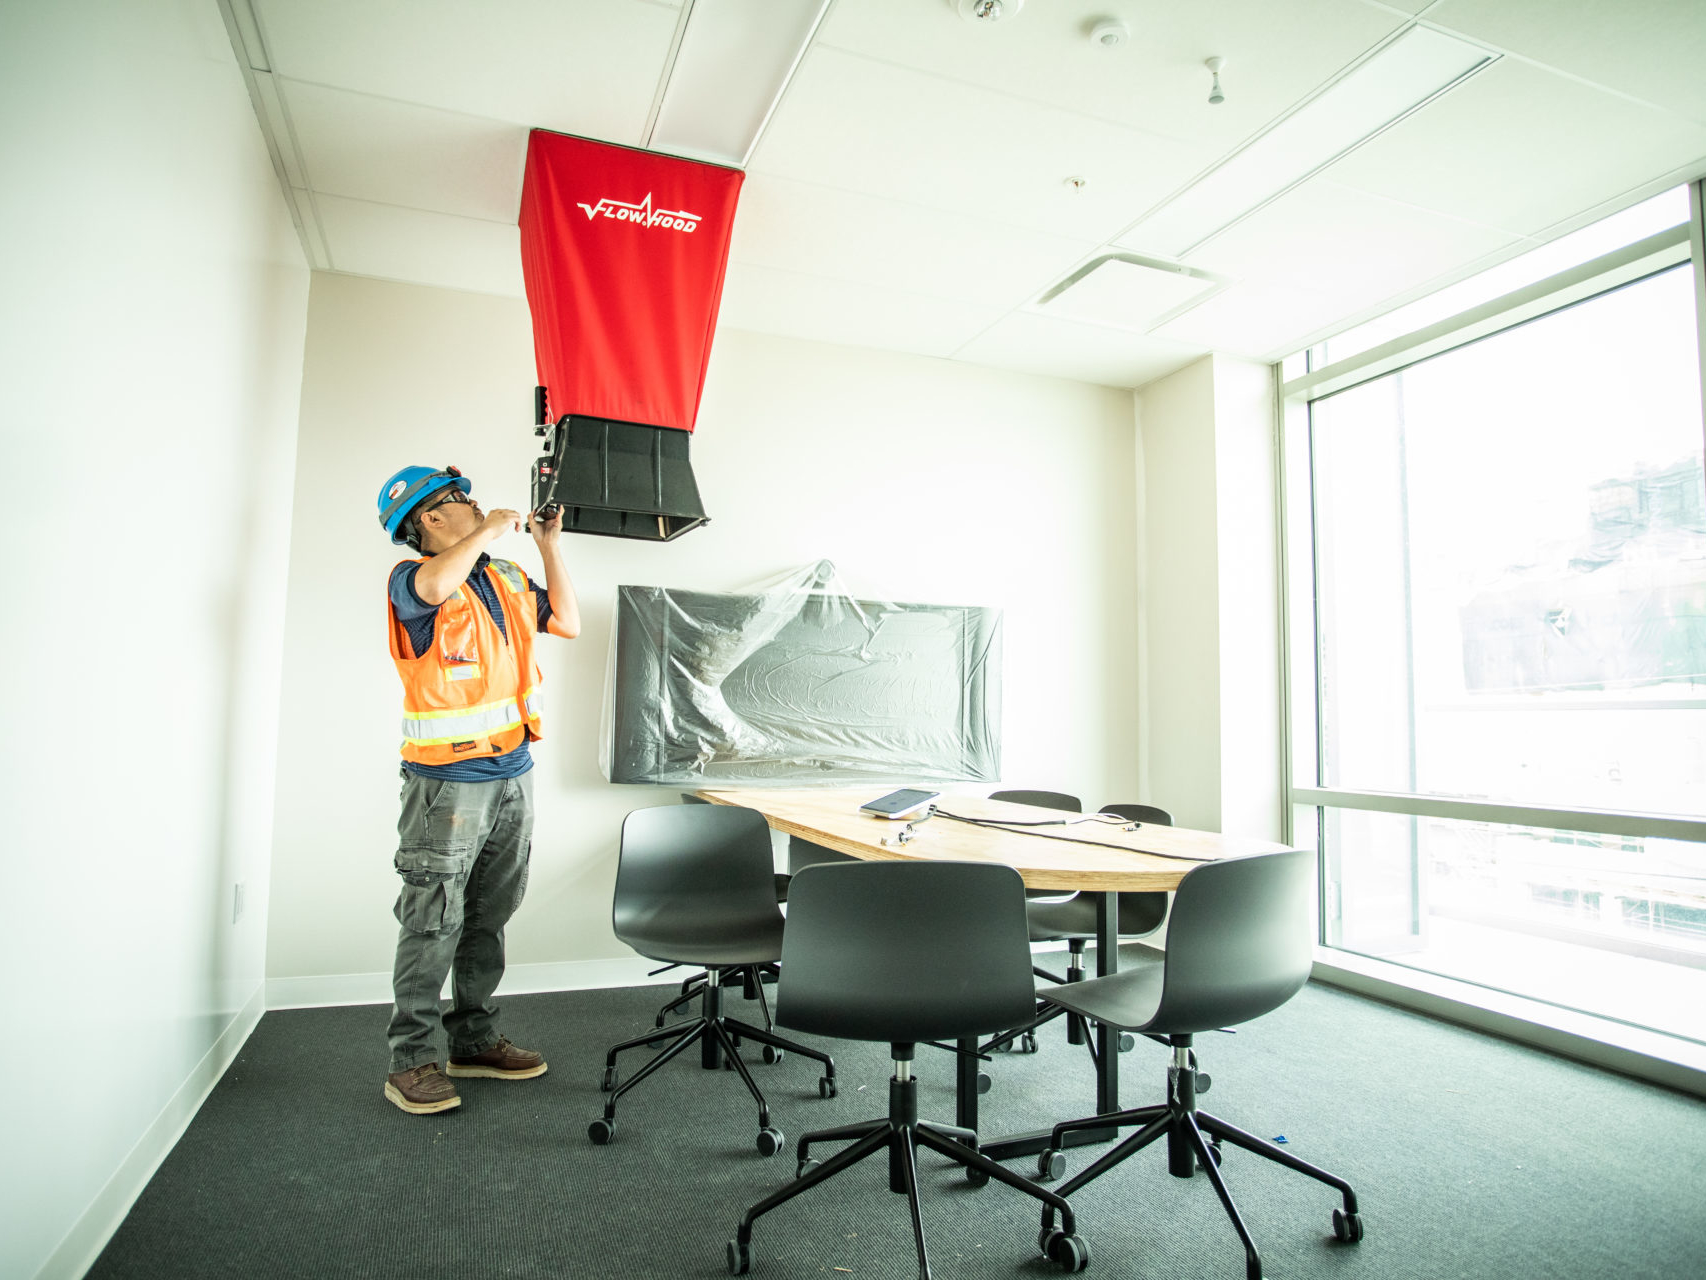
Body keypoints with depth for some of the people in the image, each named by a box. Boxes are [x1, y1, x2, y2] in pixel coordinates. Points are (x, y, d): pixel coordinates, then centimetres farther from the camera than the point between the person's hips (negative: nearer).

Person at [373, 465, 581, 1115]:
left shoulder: (507, 578, 14)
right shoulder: (410, 579, -7)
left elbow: (568, 623, 16)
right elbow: (436, 586, -31)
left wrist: (550, 545, 11)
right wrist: (490, 529, -15)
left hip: (512, 773, 7)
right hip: (448, 780, -7)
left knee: (487, 917, 14)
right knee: (433, 922, -1)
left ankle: (474, 1040, 26)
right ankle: (411, 1059, 11)